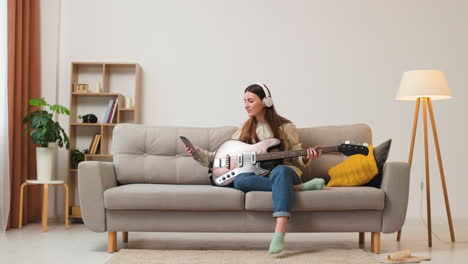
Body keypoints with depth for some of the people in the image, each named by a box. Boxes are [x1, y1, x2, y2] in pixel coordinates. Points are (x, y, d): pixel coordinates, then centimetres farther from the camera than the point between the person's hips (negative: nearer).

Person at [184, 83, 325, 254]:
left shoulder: (285, 127, 7)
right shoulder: (246, 129, 15)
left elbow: (297, 157, 10)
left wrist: (307, 158, -13)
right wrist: (199, 152, 3)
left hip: (284, 170, -2)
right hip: (257, 174, 3)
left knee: (280, 171, -40)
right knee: (239, 181, -34)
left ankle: (279, 234, -56)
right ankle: (300, 187, -29)